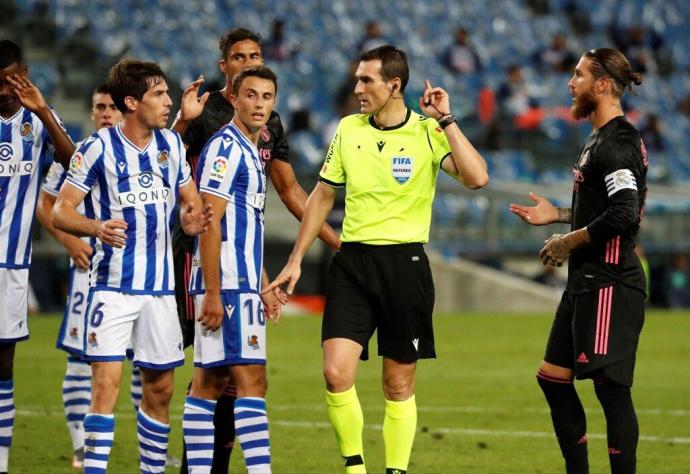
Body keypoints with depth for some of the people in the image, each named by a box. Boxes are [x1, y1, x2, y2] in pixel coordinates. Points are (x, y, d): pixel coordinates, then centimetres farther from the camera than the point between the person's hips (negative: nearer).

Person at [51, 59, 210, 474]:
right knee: (107, 381, -15)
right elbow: (61, 210, -9)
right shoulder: (98, 148, -8)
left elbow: (190, 199, 18)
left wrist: (191, 218, -6)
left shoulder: (171, 144, 7)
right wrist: (96, 227, -29)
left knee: (160, 389, 8)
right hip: (113, 285, -5)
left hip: (160, 286, 5)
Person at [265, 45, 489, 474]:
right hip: (352, 261, 3)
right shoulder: (348, 129, 7)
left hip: (405, 263, -3)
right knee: (337, 373, -11)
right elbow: (322, 196, 17)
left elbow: (476, 177, -21)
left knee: (399, 385, 4)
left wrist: (446, 120, -19)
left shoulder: (429, 132, -5)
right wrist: (296, 260, 16)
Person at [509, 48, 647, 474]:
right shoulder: (600, 139, 17)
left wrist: (570, 242, -15)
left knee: (611, 386, -9)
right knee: (553, 378, 14)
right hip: (586, 282, 11)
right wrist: (556, 215, 19)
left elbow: (623, 214, -25)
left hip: (610, 284, -11)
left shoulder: (618, 143, -15)